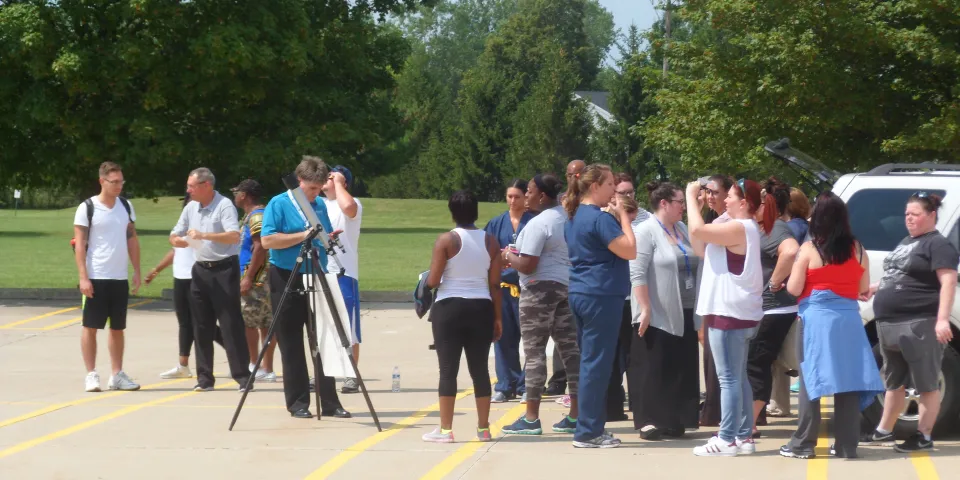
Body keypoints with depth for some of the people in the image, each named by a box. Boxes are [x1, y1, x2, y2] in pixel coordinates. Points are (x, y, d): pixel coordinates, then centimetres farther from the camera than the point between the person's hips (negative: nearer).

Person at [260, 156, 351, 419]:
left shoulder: (321, 206, 13)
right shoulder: (279, 204, -5)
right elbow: (267, 240, -16)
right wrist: (303, 235, -19)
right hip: (287, 281, -5)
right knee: (292, 346, 1)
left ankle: (329, 402, 6)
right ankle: (297, 403, 6)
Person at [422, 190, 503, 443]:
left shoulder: (446, 240, -8)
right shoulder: (490, 241, 3)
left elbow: (432, 281, -10)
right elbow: (495, 284, 3)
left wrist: (427, 279, 13)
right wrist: (498, 317, 10)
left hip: (449, 308, -3)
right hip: (481, 308, 3)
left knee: (448, 369, 0)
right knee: (480, 369, 9)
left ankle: (445, 429, 0)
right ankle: (483, 428, 12)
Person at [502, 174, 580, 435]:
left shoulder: (538, 223, -16)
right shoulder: (567, 217, 10)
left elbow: (527, 265, -20)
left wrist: (508, 256, 0)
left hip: (540, 288, -9)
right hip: (567, 286, 9)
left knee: (534, 351, -3)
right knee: (569, 348, 8)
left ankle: (531, 418, -2)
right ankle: (576, 415, 10)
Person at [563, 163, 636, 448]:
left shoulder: (575, 217, 13)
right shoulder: (600, 218, -15)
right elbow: (630, 251, -18)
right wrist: (622, 215, -9)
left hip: (580, 294, 10)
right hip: (601, 296, -10)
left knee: (590, 361, 13)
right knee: (597, 364, -6)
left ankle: (591, 427, 17)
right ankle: (588, 432, -4)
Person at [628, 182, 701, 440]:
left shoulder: (682, 230, 12)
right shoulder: (645, 232, -10)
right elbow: (637, 274, -16)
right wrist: (645, 309, -21)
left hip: (683, 313, 7)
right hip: (657, 314, -7)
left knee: (680, 368, 7)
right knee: (652, 368, -3)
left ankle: (673, 420, 13)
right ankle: (648, 421, 1)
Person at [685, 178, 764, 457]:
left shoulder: (739, 228, -16)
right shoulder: (743, 229, 18)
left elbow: (698, 230, -26)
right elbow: (700, 247, 18)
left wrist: (691, 197, -12)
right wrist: (695, 203, 12)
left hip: (730, 313, -11)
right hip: (736, 312, 11)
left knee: (729, 378, -9)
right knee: (738, 377, 14)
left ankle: (728, 439, -9)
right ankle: (744, 436, 18)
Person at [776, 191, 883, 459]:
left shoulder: (810, 249, -7)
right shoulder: (857, 249, 3)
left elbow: (794, 289, -5)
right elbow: (863, 288, 12)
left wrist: (793, 281, 16)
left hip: (816, 318, -3)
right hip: (848, 318, 3)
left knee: (811, 379, 3)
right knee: (848, 381, 6)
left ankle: (803, 443, 4)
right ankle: (846, 445, 8)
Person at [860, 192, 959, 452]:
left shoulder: (938, 245, -10)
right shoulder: (906, 242, 18)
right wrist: (876, 288, 19)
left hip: (920, 325, -10)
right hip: (891, 323, 10)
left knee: (926, 384, -2)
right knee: (893, 381, 18)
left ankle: (924, 436, 0)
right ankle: (884, 431, 27)